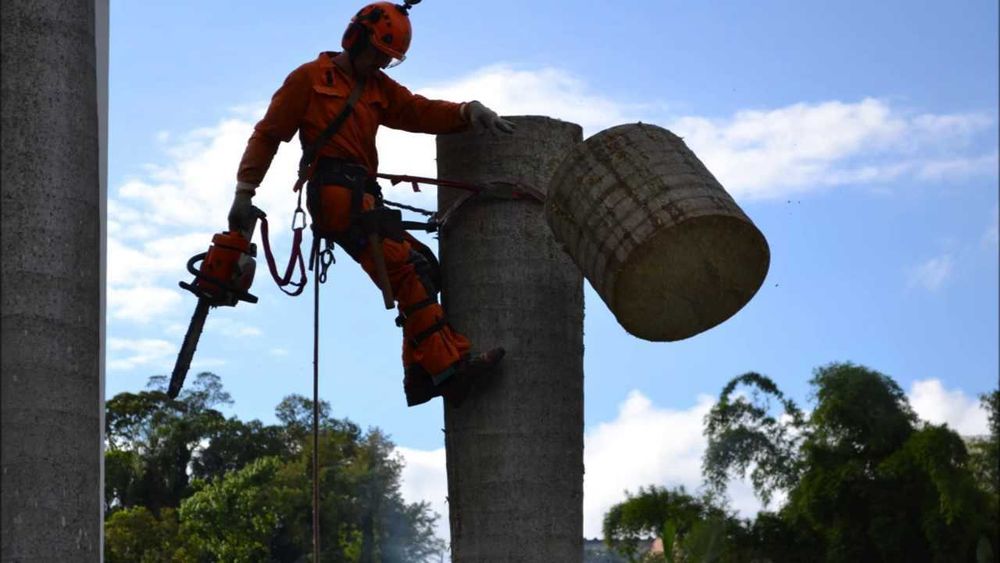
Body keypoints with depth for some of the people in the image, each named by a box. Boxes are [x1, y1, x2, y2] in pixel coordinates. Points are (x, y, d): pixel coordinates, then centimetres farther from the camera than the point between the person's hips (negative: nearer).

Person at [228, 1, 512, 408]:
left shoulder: (380, 88, 23)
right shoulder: (310, 78, 6)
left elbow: (419, 112, 8)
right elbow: (268, 134, 4)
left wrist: (468, 112, -11)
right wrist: (244, 191, -5)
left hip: (364, 197, 8)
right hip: (335, 192, -8)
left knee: (422, 267, 1)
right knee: (407, 271, -20)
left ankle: (420, 376, -1)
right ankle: (450, 366, -28)